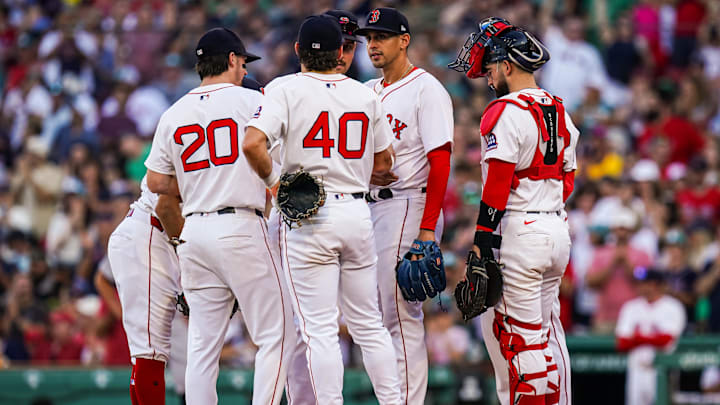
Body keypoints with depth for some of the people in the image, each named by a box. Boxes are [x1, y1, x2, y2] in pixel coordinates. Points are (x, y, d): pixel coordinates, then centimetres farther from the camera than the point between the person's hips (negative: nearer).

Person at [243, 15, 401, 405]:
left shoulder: (287, 91, -6)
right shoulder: (365, 96, 7)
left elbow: (252, 143, -20)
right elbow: (383, 162, 14)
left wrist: (273, 180, -5)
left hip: (306, 216, -4)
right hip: (357, 212, 4)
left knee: (320, 328, -3)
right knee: (368, 323, 14)